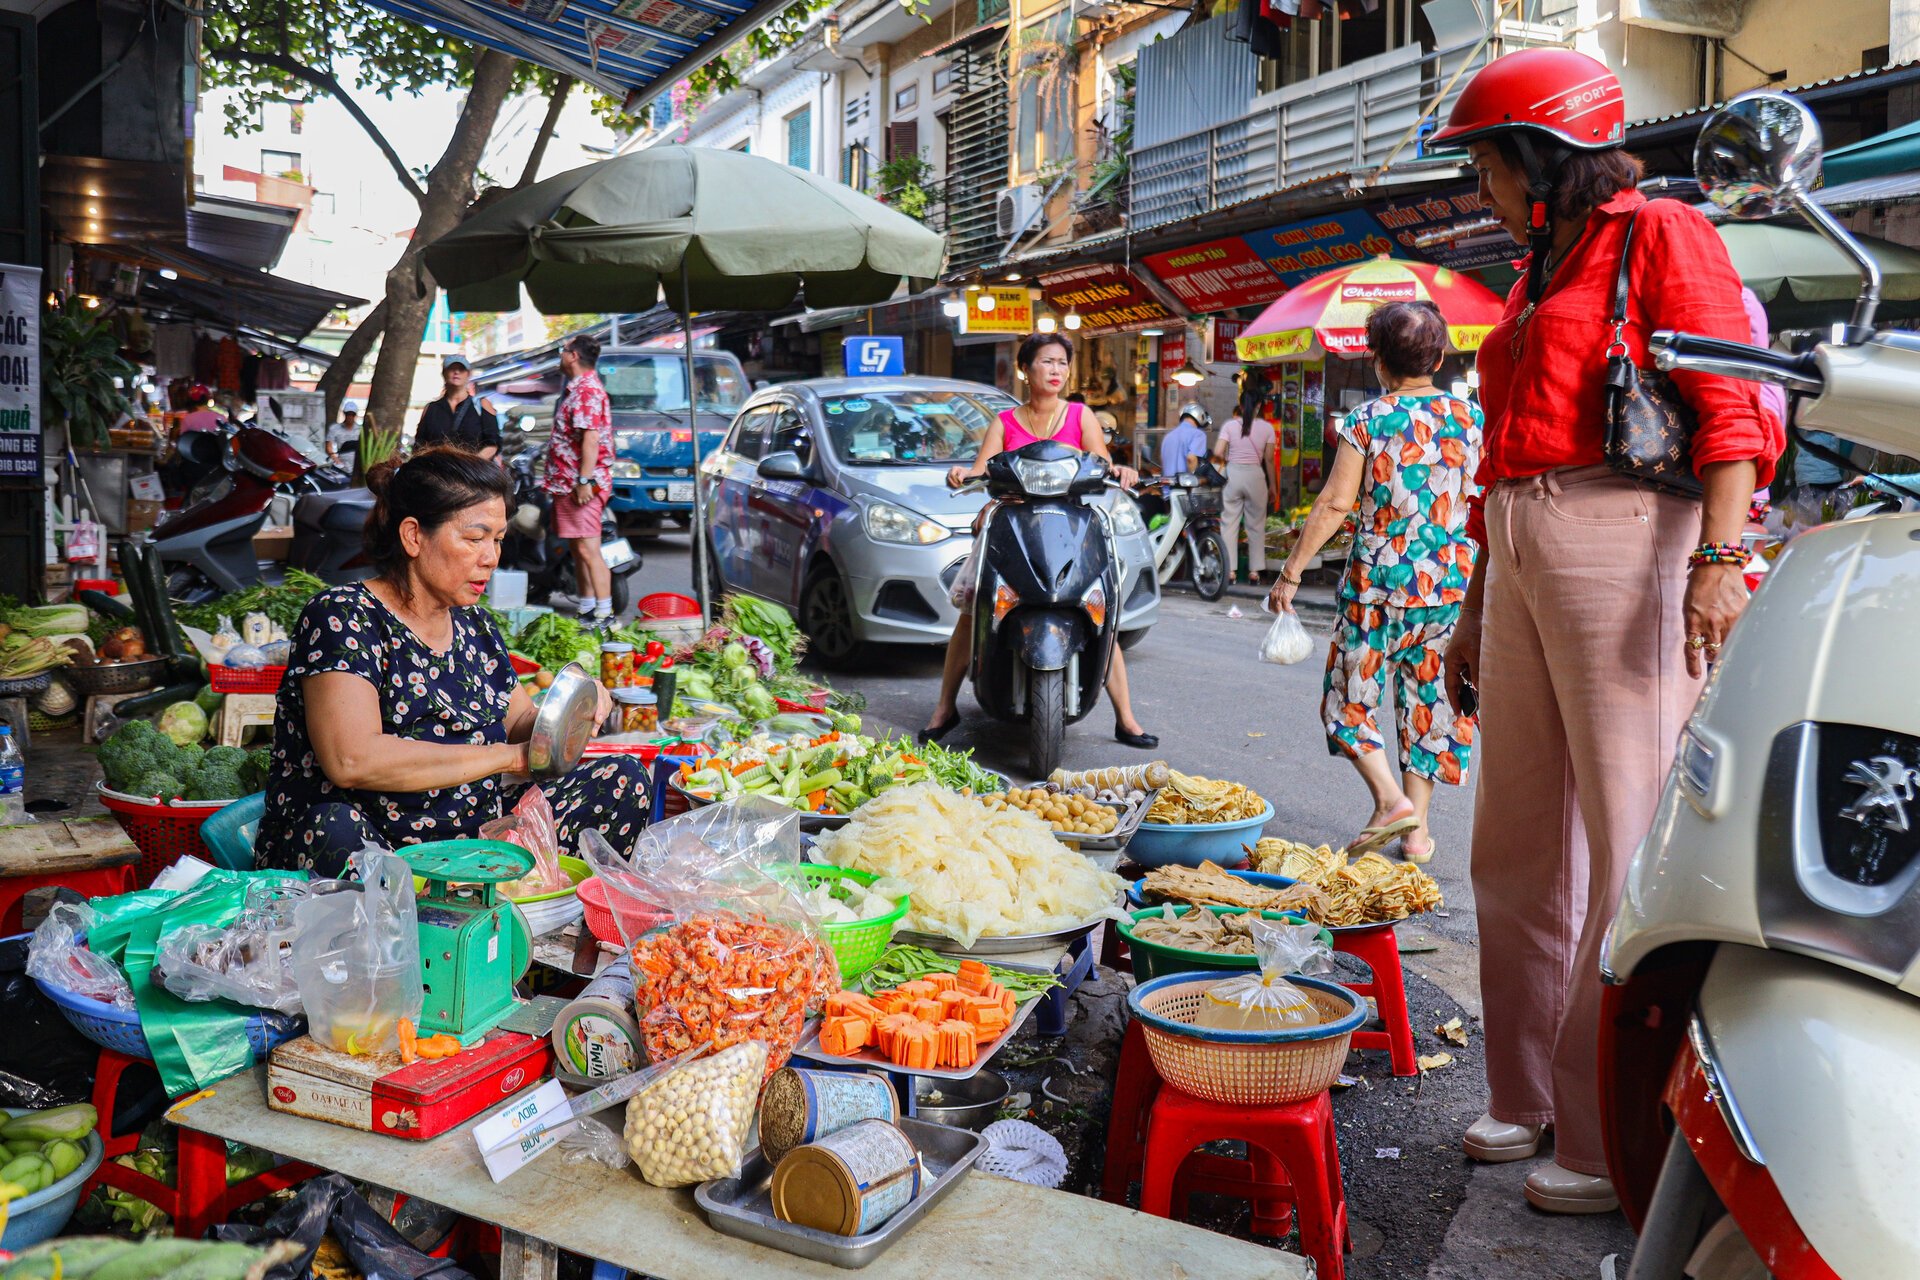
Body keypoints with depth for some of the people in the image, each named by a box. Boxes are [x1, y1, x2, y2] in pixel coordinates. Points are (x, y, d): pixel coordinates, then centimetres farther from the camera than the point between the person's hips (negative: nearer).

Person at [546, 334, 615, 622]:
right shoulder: (579, 388, 20)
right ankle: (587, 609, 20)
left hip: (581, 484, -11)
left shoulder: (587, 390, -14)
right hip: (569, 483, 11)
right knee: (578, 549, 14)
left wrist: (584, 481, -27)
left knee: (588, 550, -13)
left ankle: (604, 614, -14)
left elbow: (591, 438, -23)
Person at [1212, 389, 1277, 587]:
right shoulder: (1267, 427, 0)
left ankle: (1229, 571, 1)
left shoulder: (1230, 425, 0)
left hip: (1233, 474, 0)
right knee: (1256, 526, 8)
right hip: (1255, 475, 0)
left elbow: (1217, 453, -7)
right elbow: (1269, 459, 3)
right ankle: (1254, 571, 9)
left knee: (1229, 524, 5)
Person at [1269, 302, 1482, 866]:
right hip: (1451, 579, 4)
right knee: (1430, 697, 11)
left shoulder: (1368, 419, -6)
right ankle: (1417, 828, 14)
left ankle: (1390, 798, -8)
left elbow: (1335, 503, -10)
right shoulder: (1470, 417, 4)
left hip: (1379, 577, -3)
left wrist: (1291, 572, -4)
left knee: (1352, 695, 9)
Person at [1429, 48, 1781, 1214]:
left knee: (1633, 855, -6)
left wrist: (1720, 560, -22)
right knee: (1516, 850, 9)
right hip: (1522, 563, 8)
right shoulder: (1537, 280, 25)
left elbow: (1731, 406, -10)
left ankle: (1624, 1146, 2)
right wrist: (1476, 612, 23)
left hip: (1626, 547, -8)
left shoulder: (1659, 234, 2)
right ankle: (1532, 1097, 22)